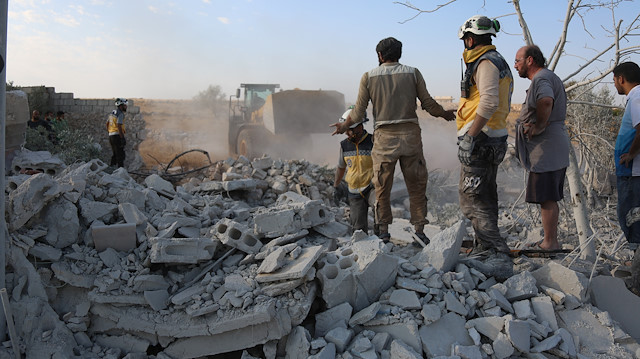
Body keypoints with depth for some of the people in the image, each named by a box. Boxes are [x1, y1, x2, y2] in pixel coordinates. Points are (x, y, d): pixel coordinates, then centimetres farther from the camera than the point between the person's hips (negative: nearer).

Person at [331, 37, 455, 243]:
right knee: (416, 185, 9)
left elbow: (358, 112, 2)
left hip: (384, 137, 0)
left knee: (382, 187, 10)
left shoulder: (369, 77, 3)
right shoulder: (413, 73, 4)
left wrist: (343, 126, 20)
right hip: (410, 134, 1)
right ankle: (419, 229, 12)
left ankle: (383, 230, 17)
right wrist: (446, 114, 23)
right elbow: (428, 104, 4)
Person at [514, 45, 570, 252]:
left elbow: (546, 101, -36)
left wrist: (539, 126, -22)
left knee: (546, 198, -5)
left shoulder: (541, 78, -13)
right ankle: (551, 240, 25)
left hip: (546, 148, -11)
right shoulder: (550, 77, 21)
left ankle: (550, 243, 2)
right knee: (550, 198, 16)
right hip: (554, 149, 11)